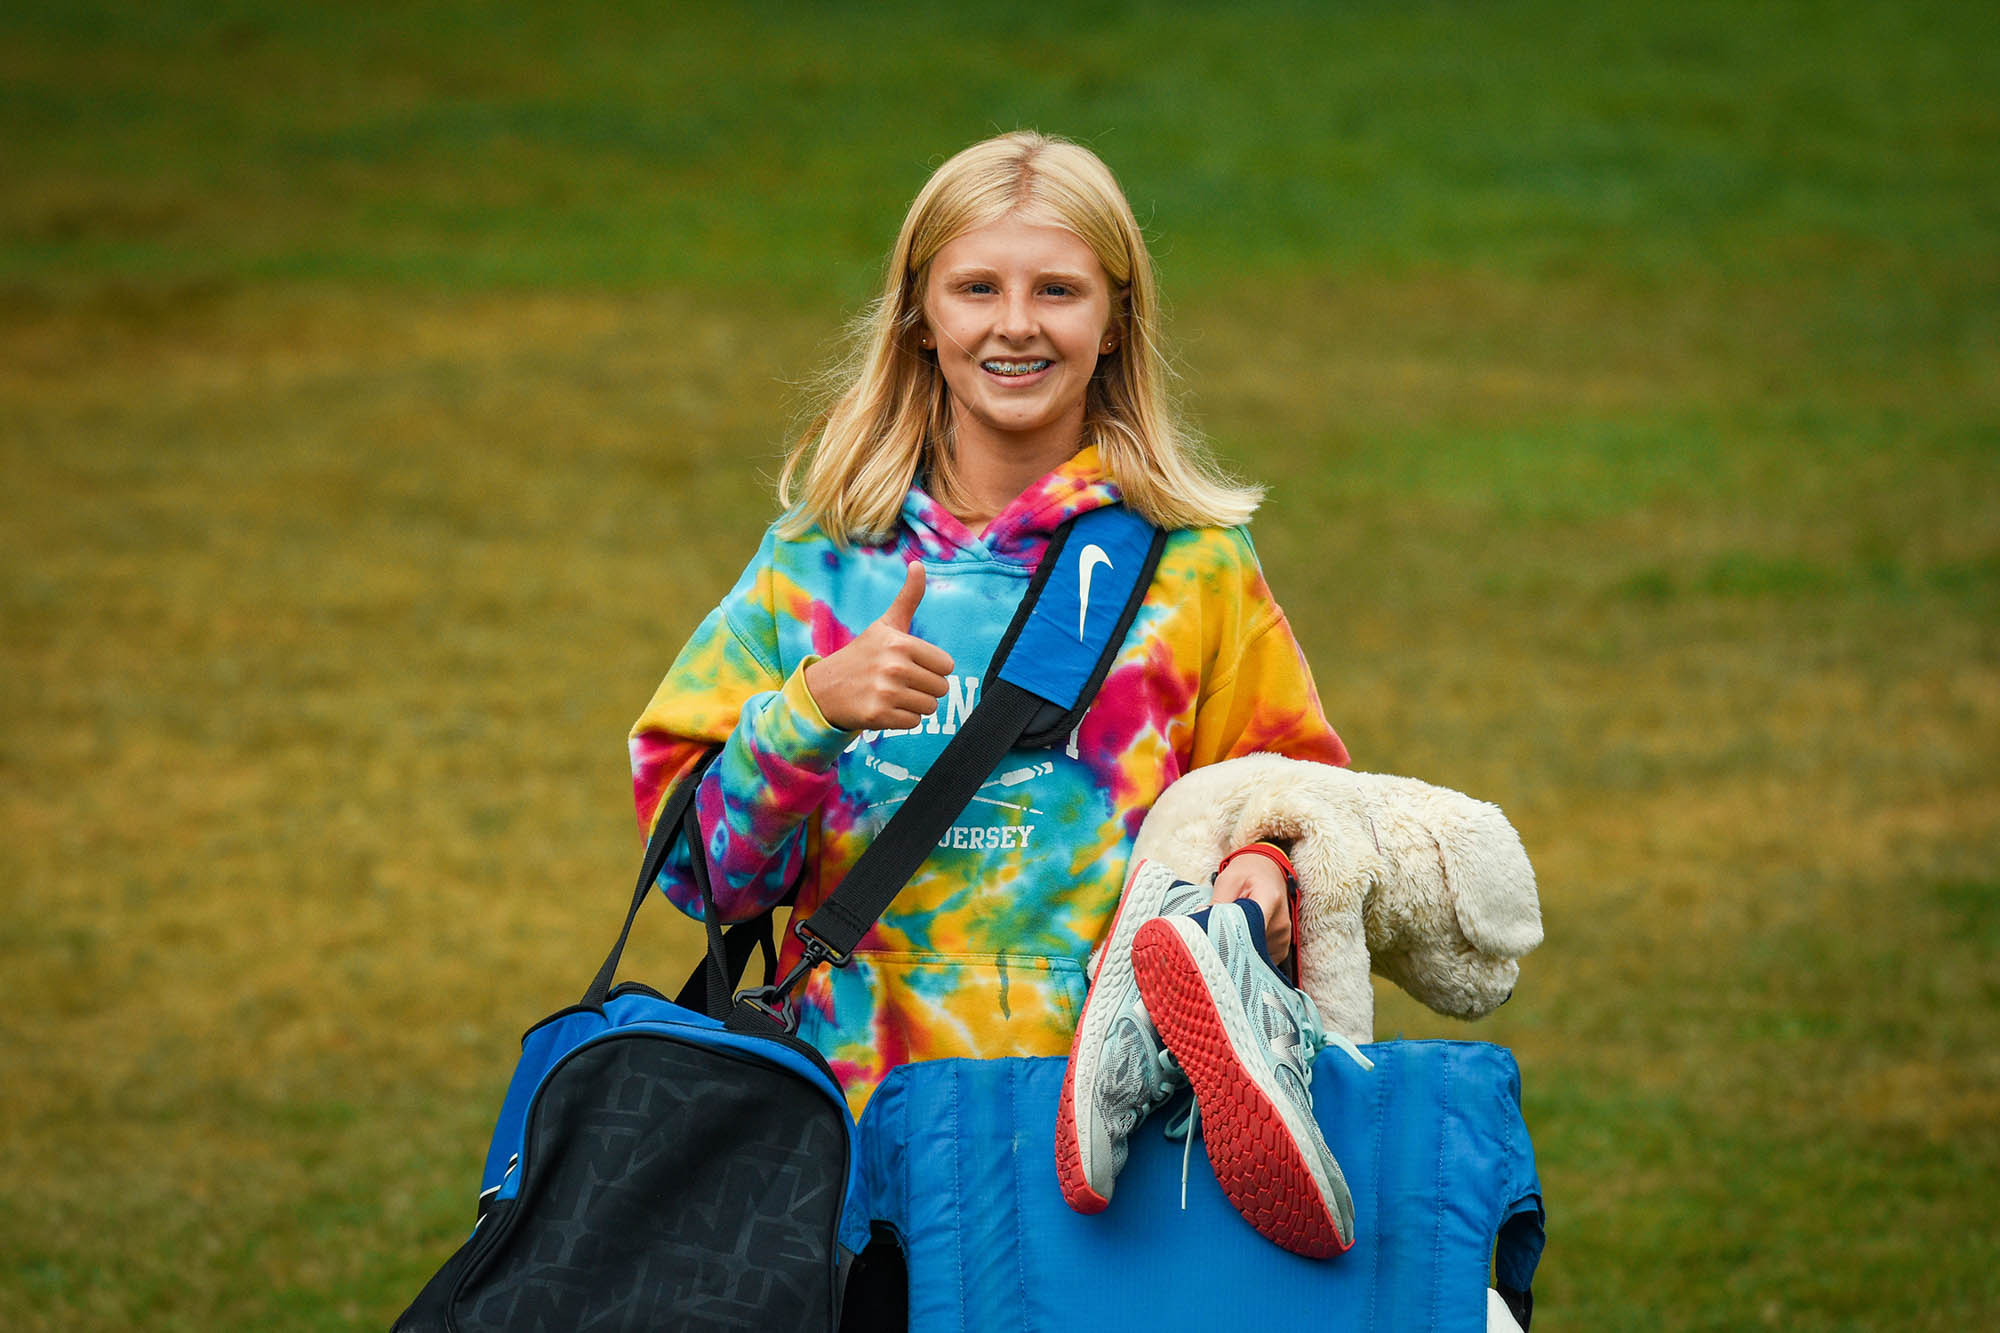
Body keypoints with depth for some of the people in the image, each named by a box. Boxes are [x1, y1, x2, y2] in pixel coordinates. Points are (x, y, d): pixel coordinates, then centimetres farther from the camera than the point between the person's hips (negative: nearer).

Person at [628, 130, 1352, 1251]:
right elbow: (698, 862, 7)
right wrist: (814, 709, -10)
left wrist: (1262, 872, -8)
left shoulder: (1192, 562, 8)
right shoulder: (821, 558, 10)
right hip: (863, 1104, 1)